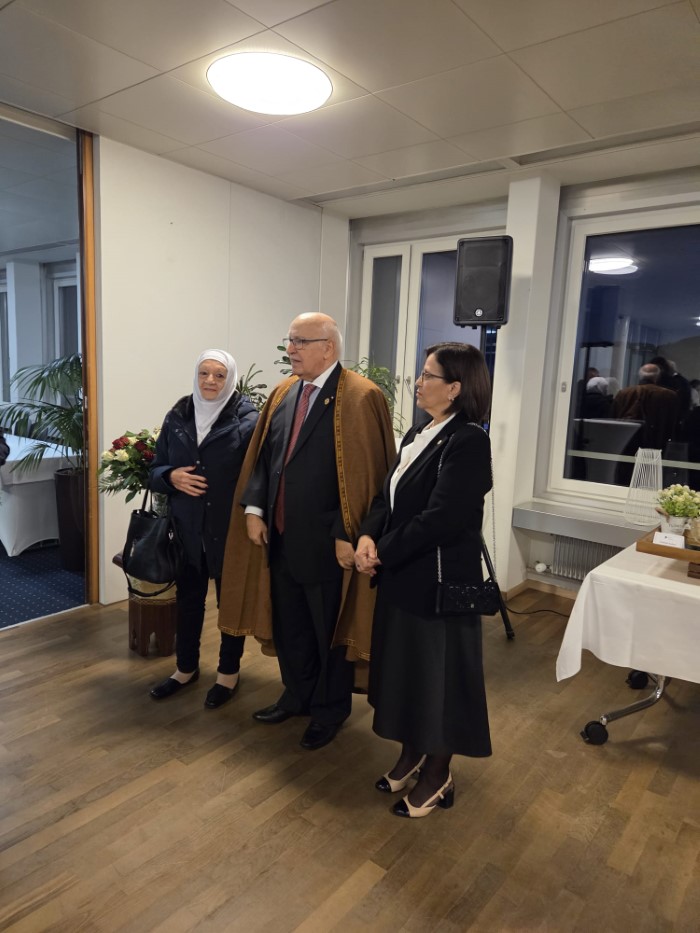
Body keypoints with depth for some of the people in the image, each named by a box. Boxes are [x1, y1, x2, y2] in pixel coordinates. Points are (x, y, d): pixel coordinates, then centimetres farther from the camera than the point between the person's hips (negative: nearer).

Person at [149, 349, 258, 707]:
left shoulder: (248, 419, -9)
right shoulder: (177, 416, 4)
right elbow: (156, 469, 9)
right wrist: (172, 476, -12)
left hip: (230, 527, -4)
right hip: (187, 526, 4)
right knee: (188, 598, 17)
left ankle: (229, 672, 30)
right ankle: (186, 667, 37)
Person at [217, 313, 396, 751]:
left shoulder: (361, 398, -14)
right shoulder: (284, 392, 8)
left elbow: (367, 472, -17)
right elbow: (263, 453, 10)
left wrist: (348, 534, -18)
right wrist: (254, 507, 0)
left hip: (328, 542, -6)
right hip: (280, 535, 7)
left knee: (329, 630, 12)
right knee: (288, 625, 20)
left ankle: (330, 711, 34)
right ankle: (297, 696, 43)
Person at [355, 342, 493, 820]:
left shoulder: (468, 440, -18)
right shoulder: (419, 434, 9)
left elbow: (440, 519, -24)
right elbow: (388, 495, 8)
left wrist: (383, 552, -15)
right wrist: (368, 536, -10)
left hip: (442, 581, -8)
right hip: (404, 576, 8)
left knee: (438, 674, 8)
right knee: (405, 667, 20)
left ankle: (438, 777, 30)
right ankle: (412, 755, 42)